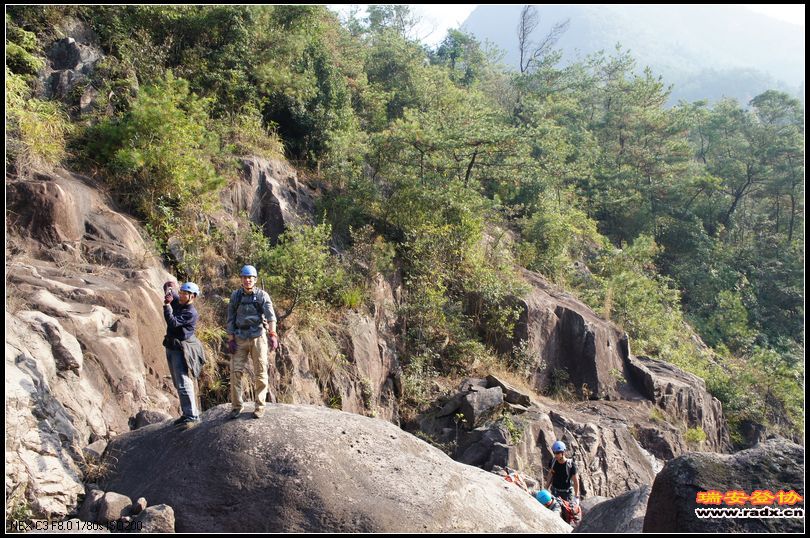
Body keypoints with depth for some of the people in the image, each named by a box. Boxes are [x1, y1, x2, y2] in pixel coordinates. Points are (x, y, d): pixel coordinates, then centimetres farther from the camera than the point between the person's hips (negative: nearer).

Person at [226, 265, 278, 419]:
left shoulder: (262, 295, -1)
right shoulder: (235, 296, 7)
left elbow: (270, 316, -14)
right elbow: (230, 319, 8)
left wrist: (273, 335, -28)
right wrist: (230, 339, 0)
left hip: (258, 337, -2)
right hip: (240, 338, 2)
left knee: (261, 373, 0)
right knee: (235, 372, -2)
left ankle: (260, 406, 10)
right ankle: (236, 406, 9)